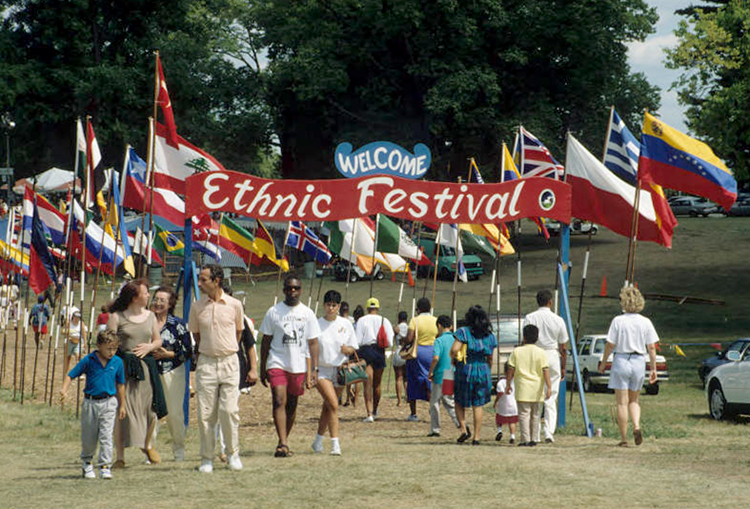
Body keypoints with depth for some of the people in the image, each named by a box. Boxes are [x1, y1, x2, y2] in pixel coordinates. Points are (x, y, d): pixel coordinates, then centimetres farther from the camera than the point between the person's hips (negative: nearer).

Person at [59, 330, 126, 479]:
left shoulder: (117, 362, -1)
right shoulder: (88, 360, -6)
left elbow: (120, 385, 9)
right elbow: (70, 375, -2)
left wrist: (122, 405, 13)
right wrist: (64, 391, -19)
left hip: (109, 403, 0)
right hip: (90, 403, 0)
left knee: (106, 436, -8)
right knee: (88, 438, 10)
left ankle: (105, 466, -3)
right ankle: (87, 462, 32)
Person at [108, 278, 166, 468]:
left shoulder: (150, 316, 12)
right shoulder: (116, 317, -2)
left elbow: (158, 340, 21)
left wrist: (149, 347, -1)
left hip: (146, 365, 4)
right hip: (123, 366, -4)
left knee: (151, 409, 2)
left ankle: (147, 445, 30)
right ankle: (120, 456, 0)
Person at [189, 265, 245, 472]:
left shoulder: (234, 305, 0)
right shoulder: (197, 307, 3)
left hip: (229, 362, -1)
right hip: (206, 362, 1)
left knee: (229, 410, -6)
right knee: (205, 413, -1)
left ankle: (233, 454, 10)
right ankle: (207, 458, 7)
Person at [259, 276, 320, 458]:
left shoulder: (307, 313, 6)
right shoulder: (273, 312, 2)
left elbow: (313, 343, 7)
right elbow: (265, 341, 6)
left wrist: (314, 369, -2)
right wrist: (262, 369, 4)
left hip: (299, 366, 3)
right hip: (277, 363, -2)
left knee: (292, 405, 9)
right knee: (279, 401, -16)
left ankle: (283, 442, 21)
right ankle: (282, 444, -22)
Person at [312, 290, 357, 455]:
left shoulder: (346, 324, 5)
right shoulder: (317, 324, -1)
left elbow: (353, 349, 10)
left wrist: (347, 350, -12)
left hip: (339, 370, 3)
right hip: (322, 369, -3)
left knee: (328, 407, 9)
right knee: (333, 405, -18)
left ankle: (318, 440, 26)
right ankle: (335, 444, -19)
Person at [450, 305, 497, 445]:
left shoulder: (463, 332, -8)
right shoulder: (490, 335, 4)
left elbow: (454, 350, -19)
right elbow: (490, 358, 9)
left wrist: (452, 359, 1)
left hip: (465, 370, -3)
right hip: (483, 371, 3)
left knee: (459, 402, 14)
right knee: (478, 405, 8)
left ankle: (464, 429, -5)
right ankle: (476, 437, 6)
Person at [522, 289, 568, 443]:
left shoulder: (529, 318, -3)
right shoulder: (558, 320, 0)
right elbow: (563, 348, 4)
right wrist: (563, 367, 15)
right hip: (553, 356, 1)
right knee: (551, 398, 5)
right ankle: (549, 433, -1)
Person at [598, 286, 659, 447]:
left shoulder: (618, 321, -9)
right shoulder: (646, 322, -1)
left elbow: (610, 345, -7)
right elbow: (651, 348, 0)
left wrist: (603, 362, 6)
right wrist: (653, 368, 7)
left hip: (621, 360, -3)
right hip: (639, 361, 3)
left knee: (622, 402, 3)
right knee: (634, 400, 19)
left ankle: (623, 438, 4)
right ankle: (637, 426, -6)